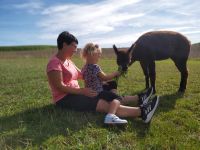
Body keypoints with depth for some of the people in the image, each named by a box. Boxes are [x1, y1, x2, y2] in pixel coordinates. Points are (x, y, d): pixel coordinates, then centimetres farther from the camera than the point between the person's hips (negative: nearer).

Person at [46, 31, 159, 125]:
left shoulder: (68, 61, 14)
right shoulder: (55, 62, -15)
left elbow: (82, 75, 12)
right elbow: (60, 87, -22)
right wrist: (82, 91, -23)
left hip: (74, 94, 9)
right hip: (65, 99, -9)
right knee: (104, 104, -21)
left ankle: (140, 111, -13)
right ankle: (141, 112, -25)